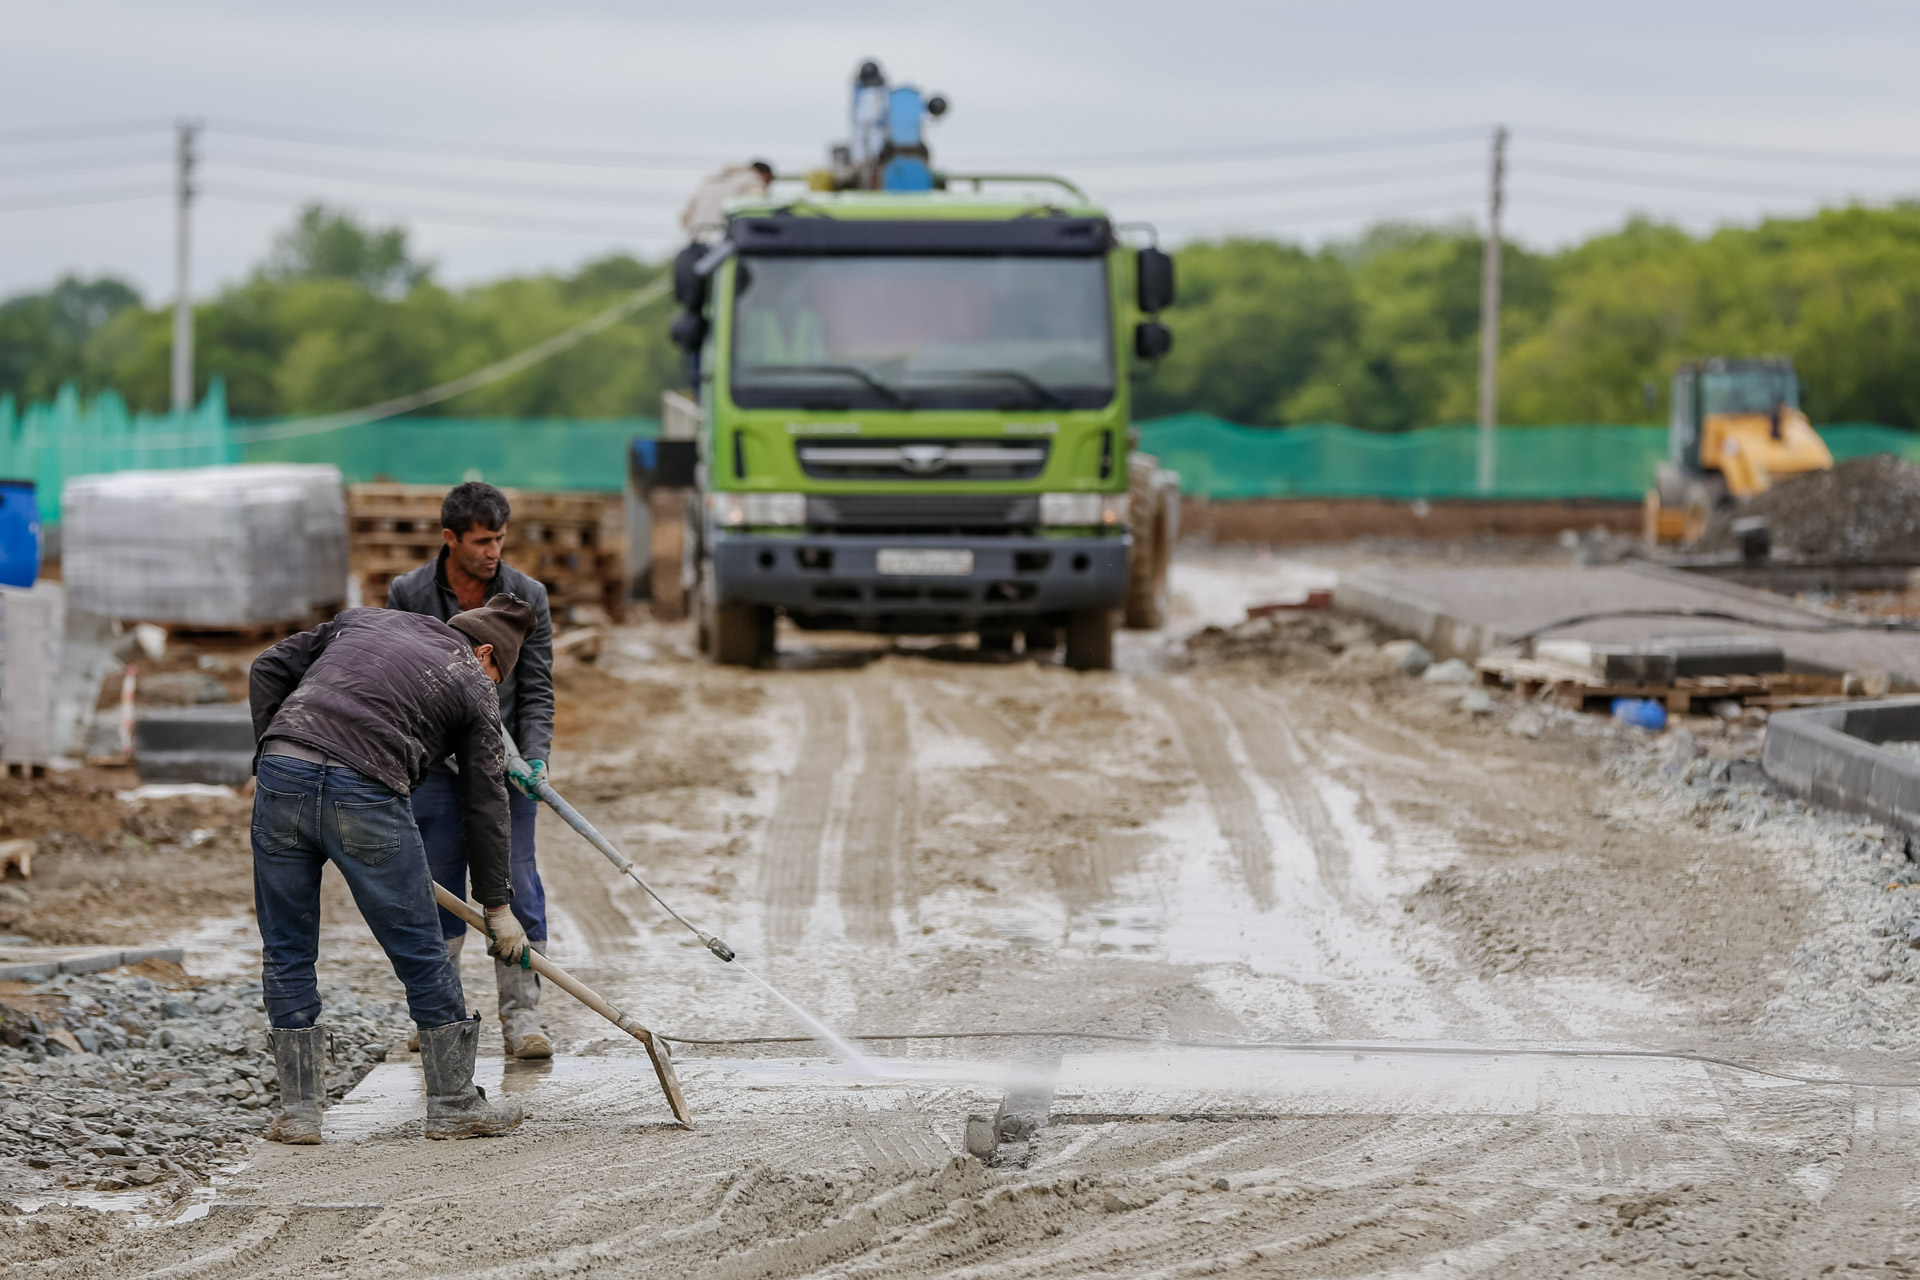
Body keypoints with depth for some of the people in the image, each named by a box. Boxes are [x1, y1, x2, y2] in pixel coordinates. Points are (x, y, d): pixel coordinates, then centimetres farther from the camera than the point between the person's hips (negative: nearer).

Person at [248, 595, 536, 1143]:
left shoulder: (361, 620, 28)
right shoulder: (473, 685, 17)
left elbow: (268, 671, 20)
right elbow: (486, 803, 18)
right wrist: (498, 905, 24)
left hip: (281, 774, 4)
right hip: (365, 796, -4)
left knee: (287, 952, 14)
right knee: (421, 953, 11)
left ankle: (297, 1112, 17)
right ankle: (454, 1105, 20)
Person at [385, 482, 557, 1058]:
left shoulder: (528, 597, -3)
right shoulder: (408, 595, -4)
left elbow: (537, 690, -2)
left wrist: (534, 757, -16)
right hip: (433, 766, 0)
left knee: (516, 890, -5)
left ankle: (521, 1018, -1)